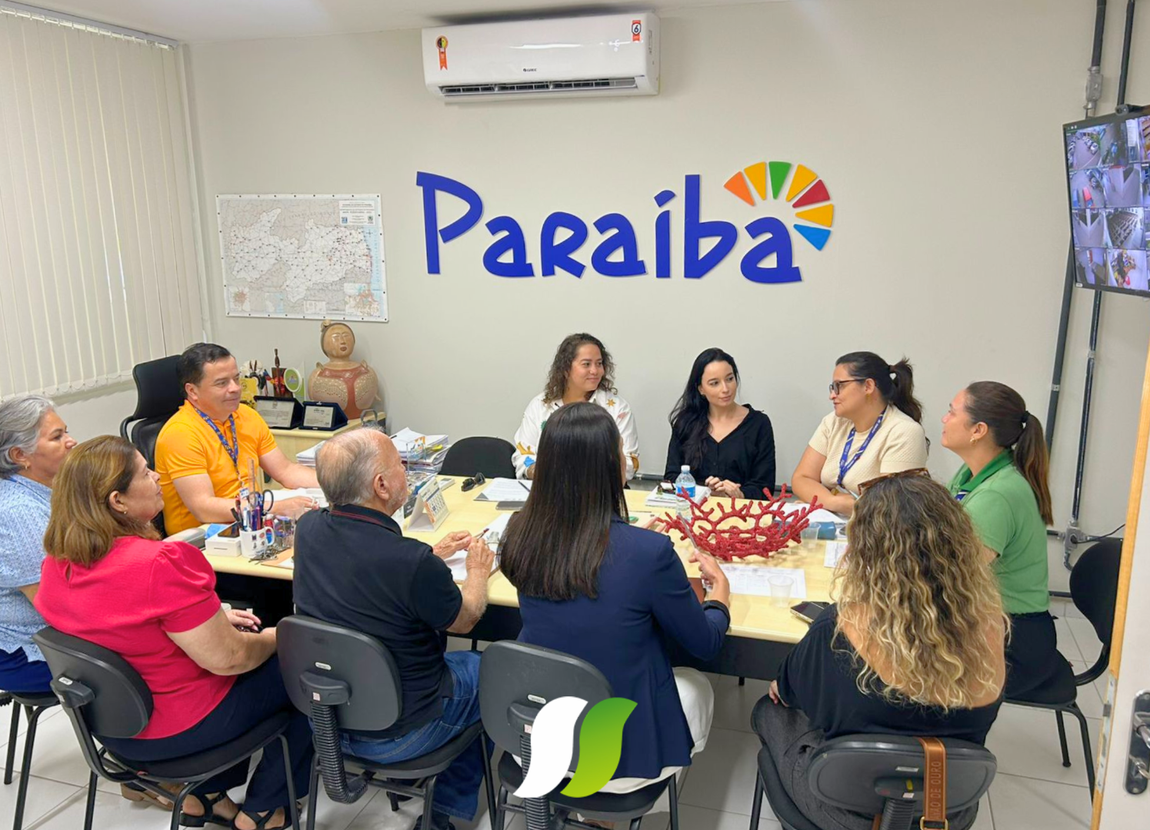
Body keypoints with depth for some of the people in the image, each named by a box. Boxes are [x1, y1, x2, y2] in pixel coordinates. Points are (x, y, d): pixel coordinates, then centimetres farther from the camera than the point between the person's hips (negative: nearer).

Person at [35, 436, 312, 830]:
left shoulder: (58, 561, -5)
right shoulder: (161, 564, -32)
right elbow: (227, 658, -26)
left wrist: (212, 616, 8)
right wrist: (275, 637, -6)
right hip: (176, 730, -8)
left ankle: (206, 793, 26)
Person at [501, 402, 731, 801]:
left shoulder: (521, 535, -15)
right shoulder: (649, 552, -28)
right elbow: (705, 645, -10)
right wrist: (720, 589, 9)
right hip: (617, 754, -4)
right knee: (698, 685, 26)